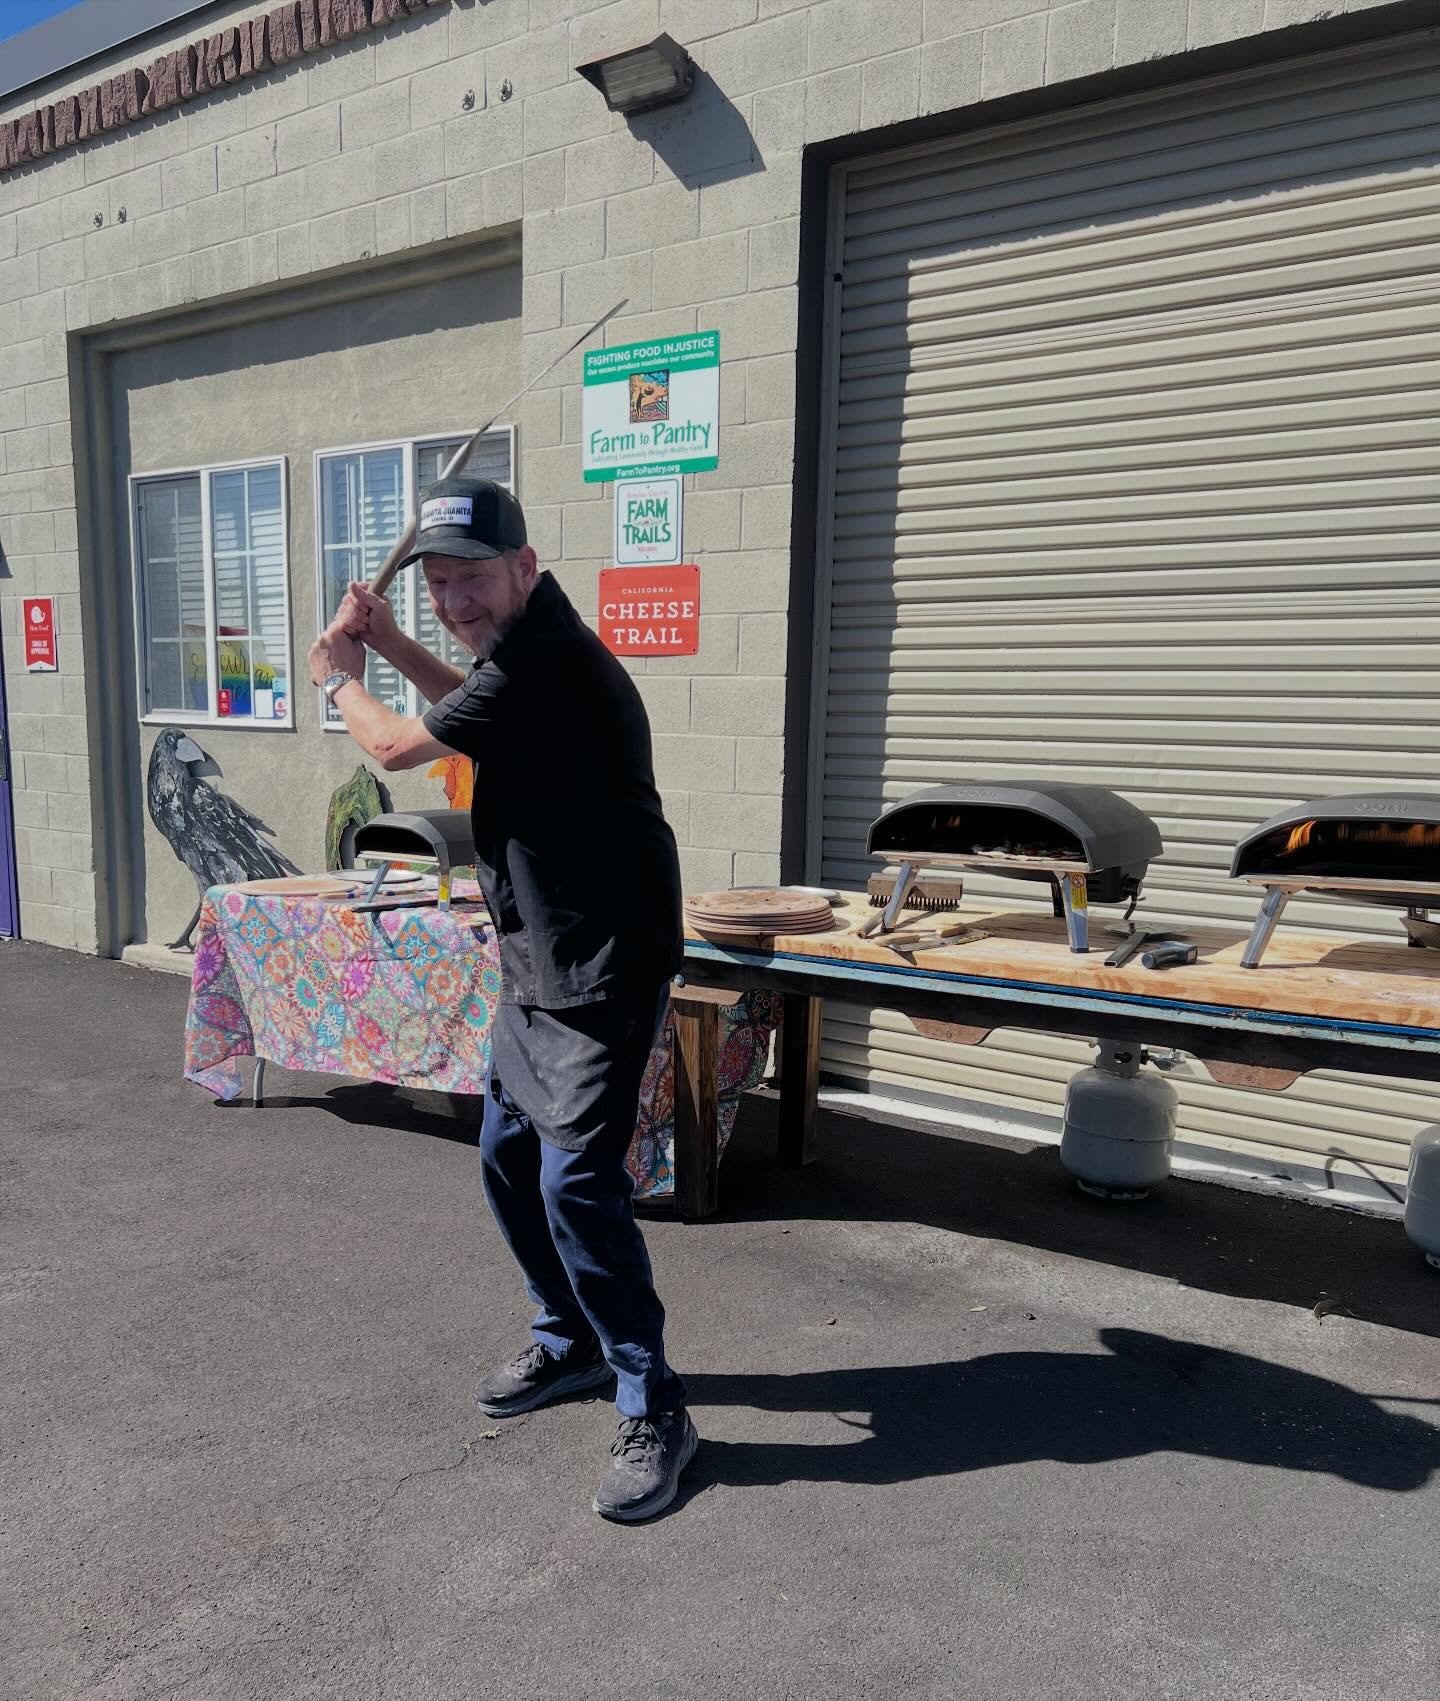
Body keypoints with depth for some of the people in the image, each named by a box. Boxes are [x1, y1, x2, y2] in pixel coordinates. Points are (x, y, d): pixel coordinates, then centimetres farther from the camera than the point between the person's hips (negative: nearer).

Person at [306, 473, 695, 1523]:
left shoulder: (547, 664, -21)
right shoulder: (529, 652, 10)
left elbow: (395, 746, -9)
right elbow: (476, 710, 34)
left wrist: (339, 680, 12)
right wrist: (393, 645, 22)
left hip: (602, 969, -10)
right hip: (542, 963, 10)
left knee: (576, 1178, -12)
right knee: (509, 1159, 17)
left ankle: (654, 1409, 5)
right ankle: (572, 1341, 36)